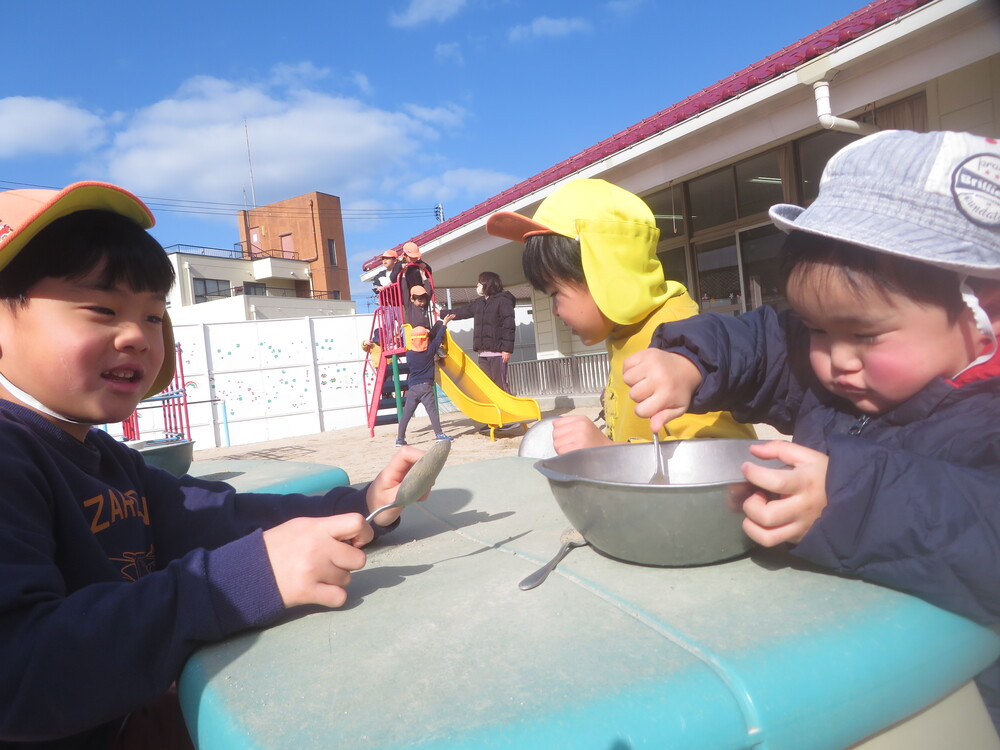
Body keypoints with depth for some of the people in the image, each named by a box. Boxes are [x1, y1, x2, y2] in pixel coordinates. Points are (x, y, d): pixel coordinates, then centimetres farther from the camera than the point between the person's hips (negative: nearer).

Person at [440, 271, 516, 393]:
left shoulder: (503, 301, -5)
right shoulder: (479, 303, 19)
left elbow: (508, 326, -12)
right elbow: (462, 312, 30)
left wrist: (507, 349, -18)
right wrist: (442, 313, 35)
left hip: (497, 352, -8)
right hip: (483, 352, 8)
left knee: (500, 384, -8)